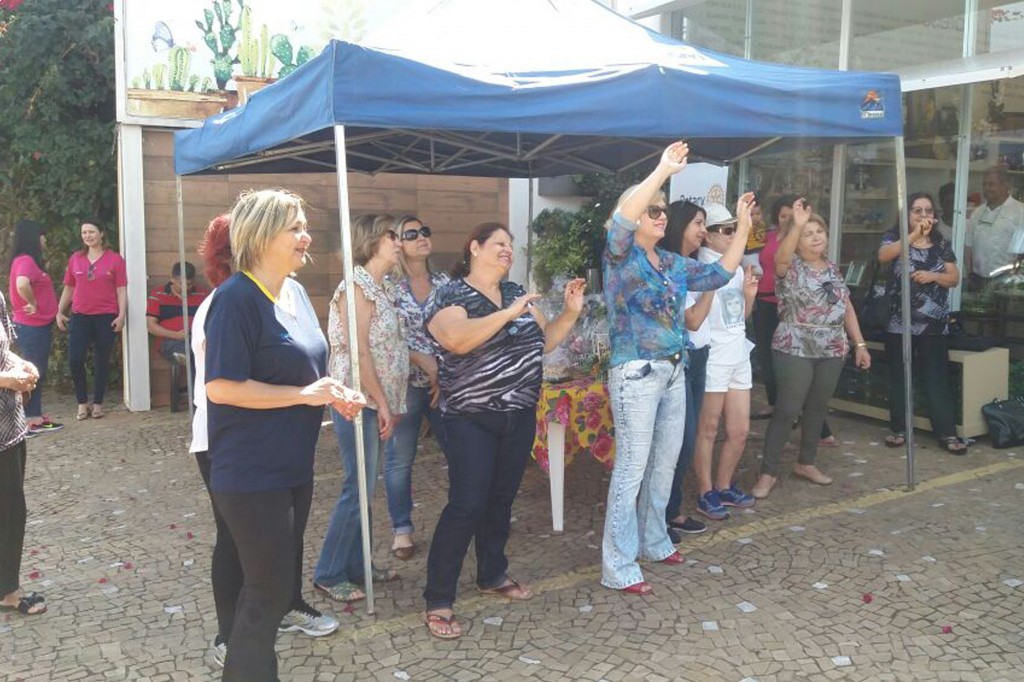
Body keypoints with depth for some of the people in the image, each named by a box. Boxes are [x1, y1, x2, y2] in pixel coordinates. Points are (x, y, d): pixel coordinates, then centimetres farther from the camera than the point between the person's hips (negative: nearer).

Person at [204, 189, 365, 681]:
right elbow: (221, 386, -23)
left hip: (293, 466, 9)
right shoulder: (236, 298, -18)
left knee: (279, 580, 19)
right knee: (268, 591, 0)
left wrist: (333, 394, 2)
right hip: (251, 474, -9)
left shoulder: (295, 291, 9)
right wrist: (305, 395, -21)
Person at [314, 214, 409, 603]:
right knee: (359, 488, -5)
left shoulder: (381, 288, 14)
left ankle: (356, 565, 25)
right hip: (359, 400, -9)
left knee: (365, 487, 14)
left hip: (376, 402, 9)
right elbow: (357, 351, -19)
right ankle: (329, 574, 7)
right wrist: (382, 403, -16)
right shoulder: (357, 286, -13)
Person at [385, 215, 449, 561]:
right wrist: (424, 361, -15)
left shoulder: (444, 282, 7)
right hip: (405, 382, -3)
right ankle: (402, 528, 18)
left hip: (444, 381, 3)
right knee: (400, 458, 4)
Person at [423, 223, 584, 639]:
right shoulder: (451, 294, -9)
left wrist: (571, 312, 0)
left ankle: (492, 575, 34)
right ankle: (438, 601, 1)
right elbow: (456, 339, -28)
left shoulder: (516, 292, 11)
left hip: (519, 416, 6)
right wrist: (509, 313, -27)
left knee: (501, 499, 15)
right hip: (471, 419, -6)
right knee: (466, 504, -9)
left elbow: (544, 341, 15)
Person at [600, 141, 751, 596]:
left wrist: (743, 227, 12)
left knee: (665, 461, 16)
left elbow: (720, 273, 18)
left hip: (673, 371, 8)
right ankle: (618, 566, 4)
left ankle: (653, 541, 34)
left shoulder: (673, 263, 13)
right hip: (636, 374, -8)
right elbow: (622, 218, -28)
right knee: (632, 466, -5)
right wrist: (664, 170, -30)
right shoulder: (621, 256, -8)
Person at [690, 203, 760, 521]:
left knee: (740, 430, 12)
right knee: (708, 429, 3)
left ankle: (724, 486, 28)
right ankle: (706, 494, 15)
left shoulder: (737, 269, 11)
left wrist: (749, 295, 1)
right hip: (713, 358, -8)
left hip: (739, 356, 8)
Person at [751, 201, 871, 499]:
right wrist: (796, 224, -43)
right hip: (795, 351, -6)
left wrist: (860, 344, 10)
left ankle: (806, 463, 29)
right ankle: (768, 472, 2)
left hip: (832, 352, 6)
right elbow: (781, 256, -33)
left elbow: (847, 309, 14)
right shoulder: (790, 267, -7)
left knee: (818, 409, 13)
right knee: (787, 411, -6)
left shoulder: (833, 269, 12)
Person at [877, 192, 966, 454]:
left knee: (937, 379, 1)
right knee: (899, 378, 7)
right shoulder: (895, 237, 1)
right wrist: (914, 235, -30)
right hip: (900, 322, -1)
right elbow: (883, 256, -22)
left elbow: (955, 278, 6)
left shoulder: (941, 243, 8)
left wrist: (933, 275, -14)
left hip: (934, 323, 1)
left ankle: (947, 432, 5)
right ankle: (899, 428, 18)